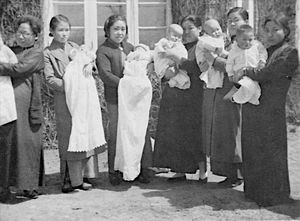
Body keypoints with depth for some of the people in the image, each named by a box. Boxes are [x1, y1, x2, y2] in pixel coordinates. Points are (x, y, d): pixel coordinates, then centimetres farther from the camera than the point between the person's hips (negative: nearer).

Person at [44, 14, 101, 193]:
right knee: (69, 140, -2)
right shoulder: (48, 53, -1)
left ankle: (84, 176, 15)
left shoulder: (75, 47, 14)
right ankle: (69, 179, 8)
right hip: (65, 101, -5)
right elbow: (50, 79, -8)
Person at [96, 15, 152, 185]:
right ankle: (114, 171, 14)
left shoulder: (130, 47, 16)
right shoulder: (103, 51, -4)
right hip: (115, 98, -5)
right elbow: (105, 74, -16)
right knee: (116, 134, 0)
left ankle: (142, 168, 14)